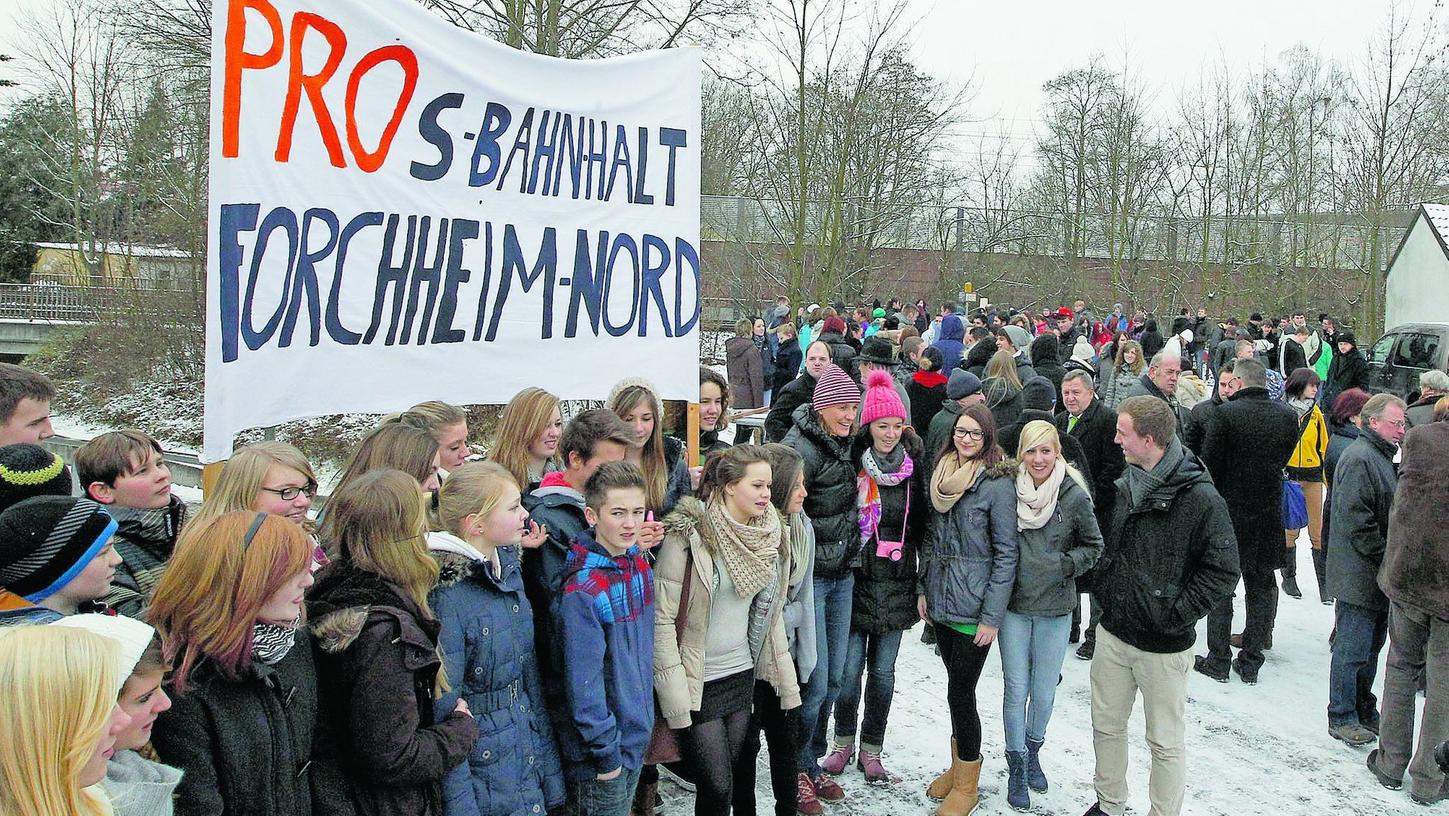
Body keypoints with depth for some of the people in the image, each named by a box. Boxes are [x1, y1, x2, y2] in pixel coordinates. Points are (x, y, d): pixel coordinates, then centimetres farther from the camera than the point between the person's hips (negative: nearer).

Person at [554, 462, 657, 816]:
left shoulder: (640, 564, 0)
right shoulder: (583, 592, -24)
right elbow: (583, 684, -22)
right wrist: (606, 754, -17)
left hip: (636, 741, 7)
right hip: (600, 756, -7)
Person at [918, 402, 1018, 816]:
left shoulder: (998, 483, -12)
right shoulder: (941, 474, 7)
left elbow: (1006, 554, -12)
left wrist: (992, 616, -14)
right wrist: (923, 588, 10)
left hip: (973, 606, -6)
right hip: (941, 601, 6)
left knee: (960, 691, -2)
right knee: (957, 685, 17)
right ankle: (958, 763, 32)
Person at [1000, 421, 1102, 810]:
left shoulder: (1075, 496, -8)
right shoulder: (1009, 491, -4)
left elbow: (1093, 546, 4)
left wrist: (1064, 565, -11)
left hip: (1054, 609, 0)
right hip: (1013, 606, 1)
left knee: (1044, 692, 10)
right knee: (1016, 690, 4)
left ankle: (1033, 750, 36)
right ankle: (1017, 767, 21)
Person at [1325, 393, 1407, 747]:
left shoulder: (1383, 457, 16)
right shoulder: (1359, 459, -18)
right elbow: (1356, 520, -24)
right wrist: (1385, 557, -19)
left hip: (1378, 576, 10)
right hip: (1360, 575, -10)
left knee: (1372, 646, 18)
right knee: (1353, 649, -1)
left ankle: (1363, 710, 30)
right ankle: (1342, 718, 9)